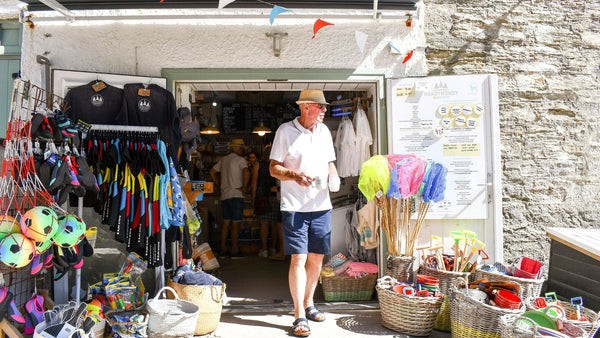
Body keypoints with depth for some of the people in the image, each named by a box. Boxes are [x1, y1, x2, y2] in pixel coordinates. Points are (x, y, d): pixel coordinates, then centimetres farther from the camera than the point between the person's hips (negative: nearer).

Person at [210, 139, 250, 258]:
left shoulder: (223, 160, 16)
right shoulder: (240, 159, -6)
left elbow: (212, 172, 22)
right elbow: (246, 173, -23)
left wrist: (220, 185, 20)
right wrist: (244, 187, -13)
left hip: (224, 195, 7)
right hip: (236, 195, -7)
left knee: (226, 222, 9)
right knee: (235, 223, -4)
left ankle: (223, 250, 11)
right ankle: (235, 250, -3)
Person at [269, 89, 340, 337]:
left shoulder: (324, 131, 12)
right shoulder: (285, 131, -4)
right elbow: (273, 168, -3)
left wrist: (333, 176, 1)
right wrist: (295, 175, -20)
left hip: (321, 206, 6)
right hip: (295, 207, -5)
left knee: (316, 258, 12)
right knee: (298, 259, -6)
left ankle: (308, 304, 30)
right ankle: (299, 316, 3)